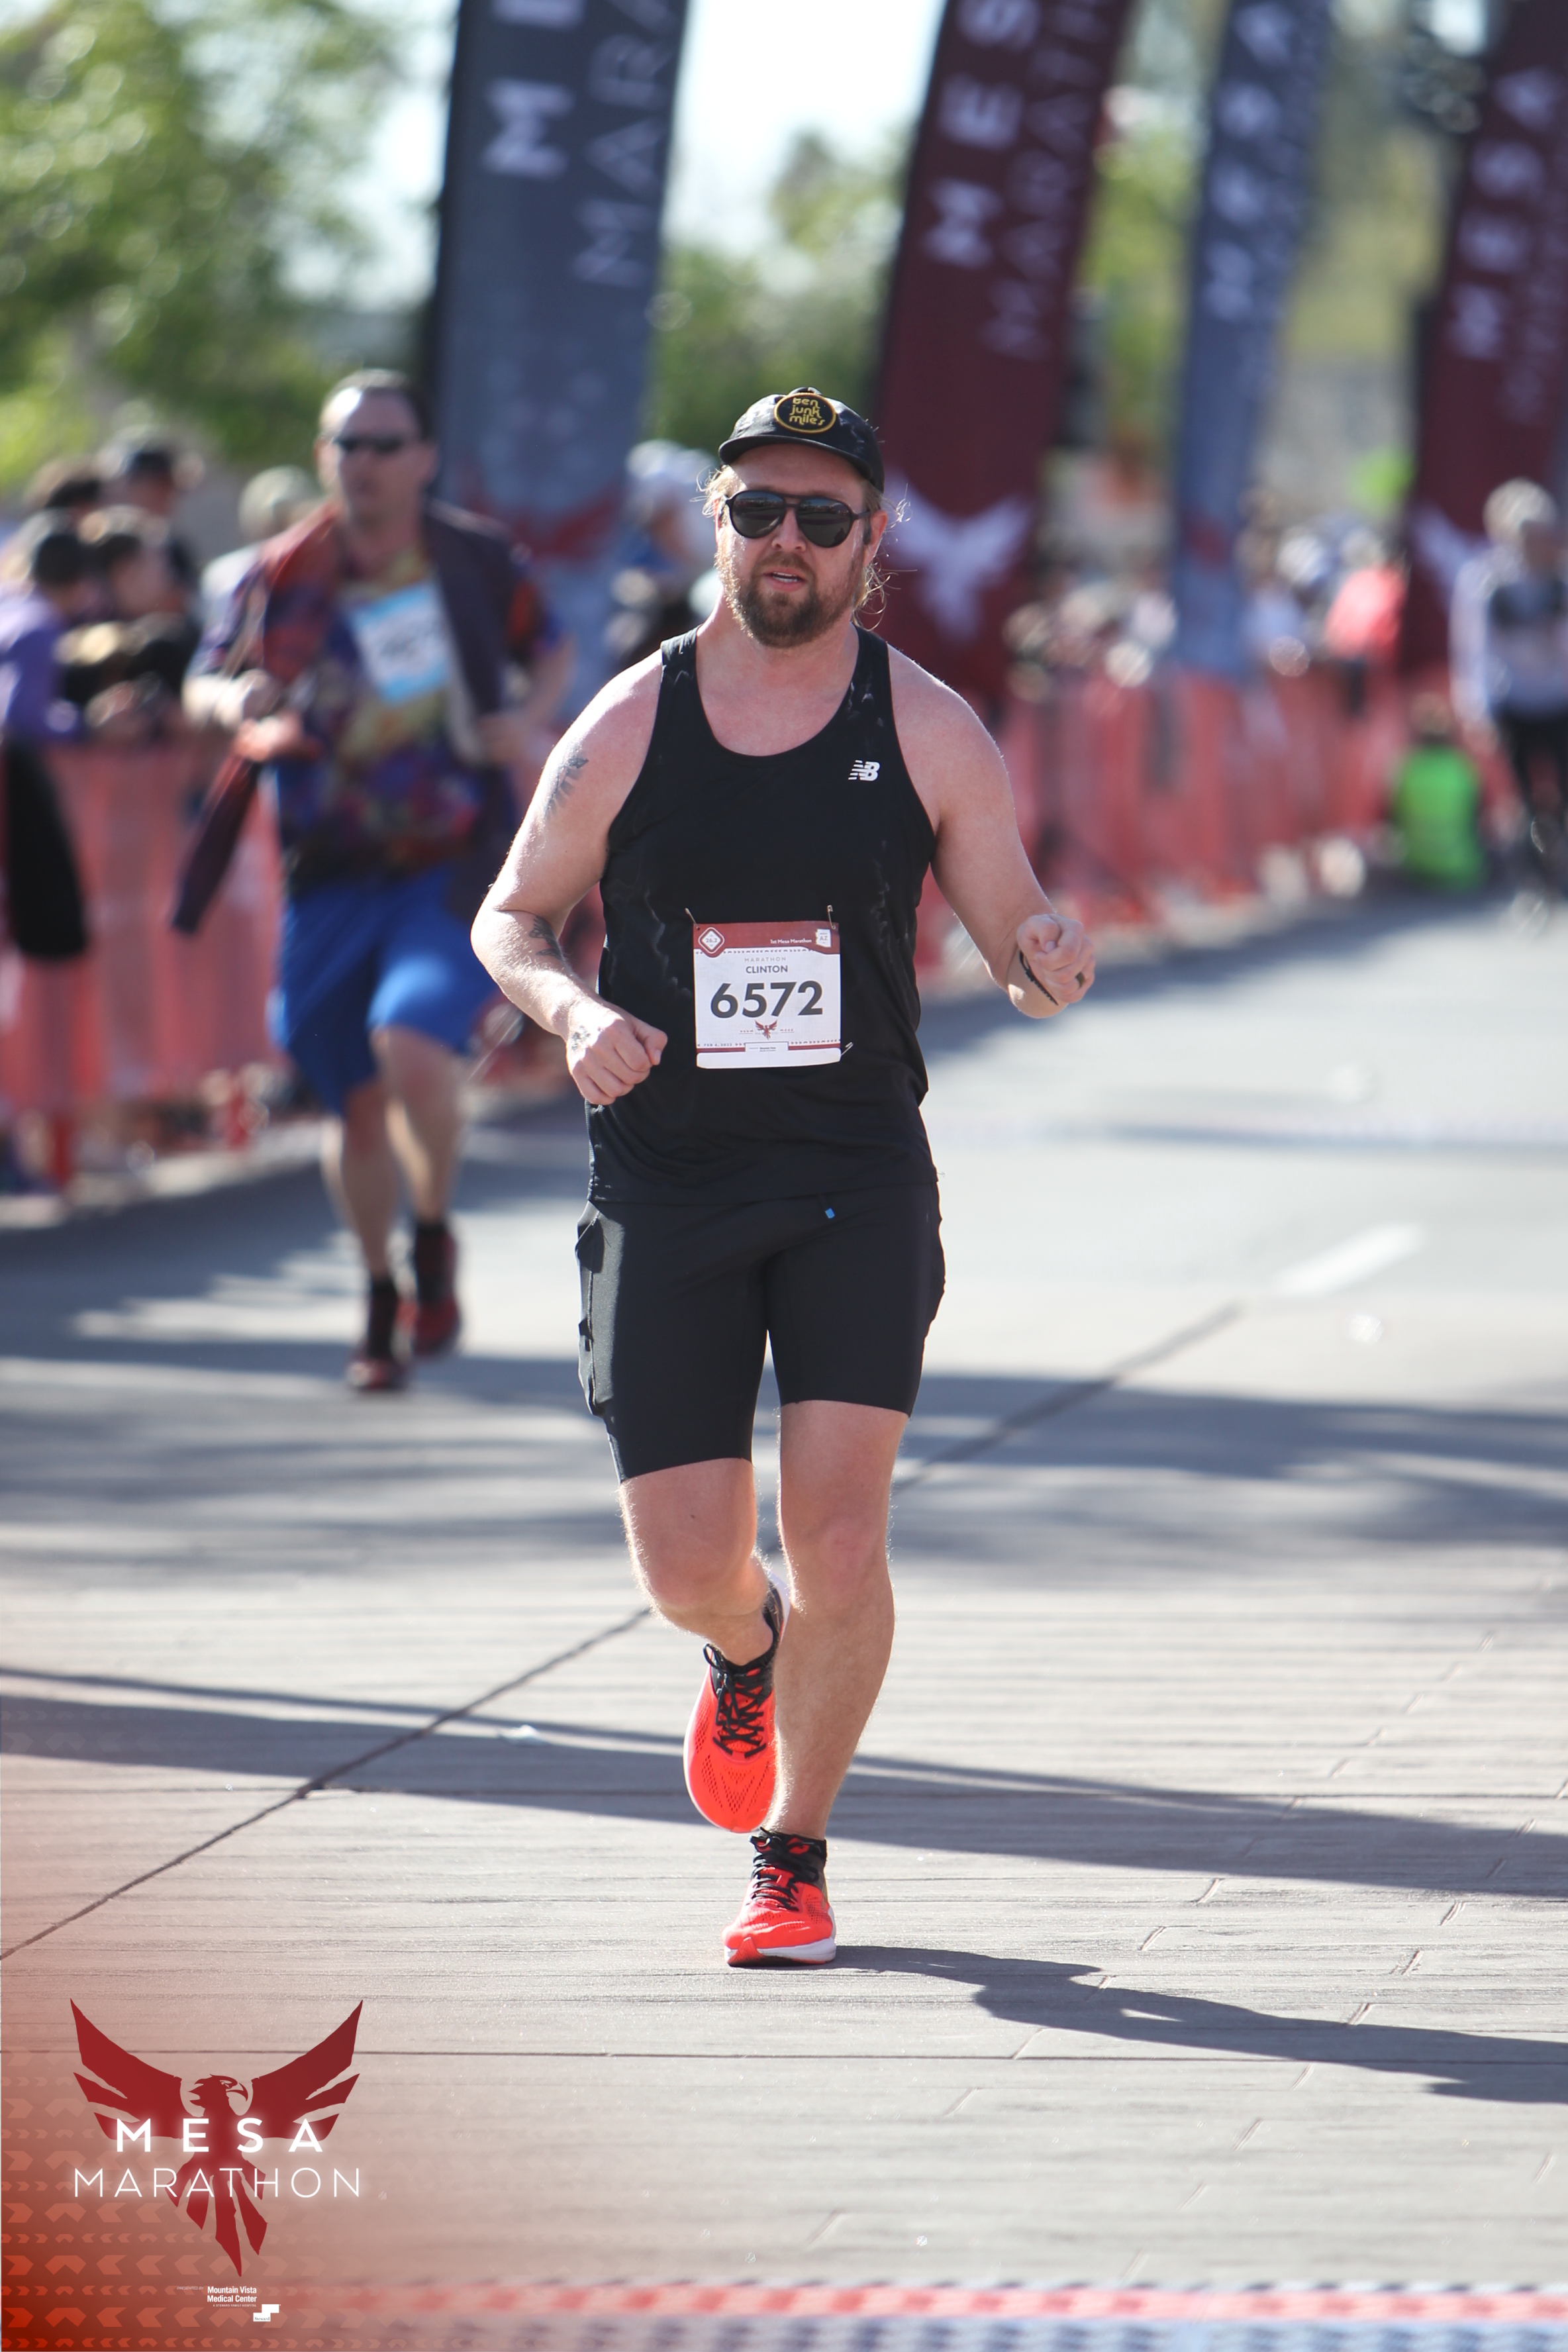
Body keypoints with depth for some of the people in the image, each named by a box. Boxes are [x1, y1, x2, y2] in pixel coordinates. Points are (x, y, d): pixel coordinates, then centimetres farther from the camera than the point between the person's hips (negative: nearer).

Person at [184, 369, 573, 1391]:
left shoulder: (476, 557, 0)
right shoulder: (287, 574, 0)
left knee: (414, 1046, -25)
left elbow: (551, 645, 16)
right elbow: (203, 685, 6)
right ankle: (383, 1303, 30)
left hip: (457, 867, -2)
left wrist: (529, 716, -5)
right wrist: (237, 701, -18)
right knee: (357, 1104, 8)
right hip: (333, 877, 2)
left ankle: (436, 1238, 2)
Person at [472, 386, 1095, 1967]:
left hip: (857, 1179, -1)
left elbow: (1014, 949, 5)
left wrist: (1051, 966, -19)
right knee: (687, 1568, -2)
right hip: (664, 1181, 1)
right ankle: (746, 1654, 38)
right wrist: (571, 1010, -12)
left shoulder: (928, 732, 0)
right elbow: (511, 918, 10)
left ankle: (794, 1850, 9)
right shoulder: (628, 726, 0)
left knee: (837, 1540, -13)